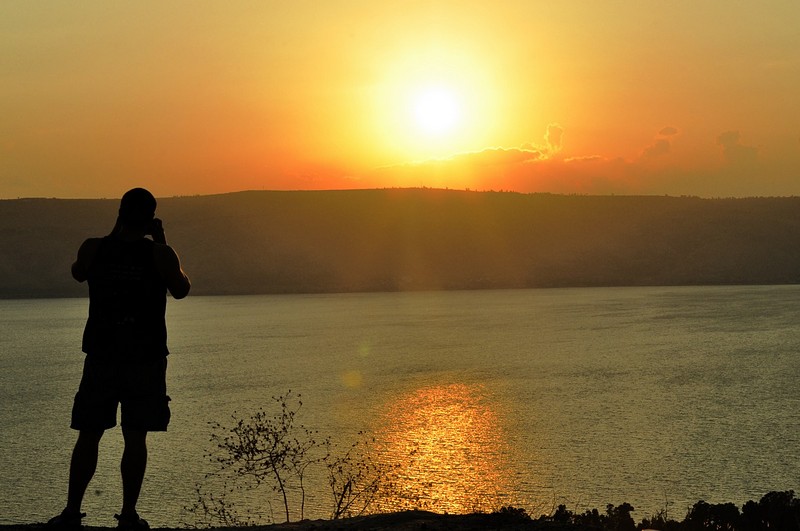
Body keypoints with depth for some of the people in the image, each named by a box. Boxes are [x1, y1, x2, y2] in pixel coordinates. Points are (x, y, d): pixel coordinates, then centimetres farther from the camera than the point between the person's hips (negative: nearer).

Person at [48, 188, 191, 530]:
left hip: (101, 355, 2)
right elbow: (181, 290, 8)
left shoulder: (93, 249, -4)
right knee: (135, 438, 3)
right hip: (146, 358, -1)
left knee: (88, 436, 10)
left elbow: (78, 273, 19)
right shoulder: (160, 254, -8)